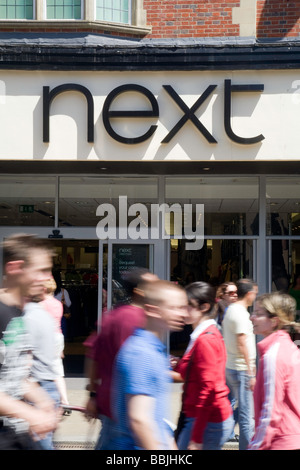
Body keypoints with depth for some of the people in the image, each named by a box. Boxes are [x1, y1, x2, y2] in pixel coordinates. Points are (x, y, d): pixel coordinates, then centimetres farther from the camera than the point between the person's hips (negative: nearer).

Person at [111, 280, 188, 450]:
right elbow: (138, 419, -25)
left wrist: (170, 444, 20)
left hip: (159, 443, 9)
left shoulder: (157, 350, 10)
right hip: (141, 446, -9)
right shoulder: (141, 354, -21)